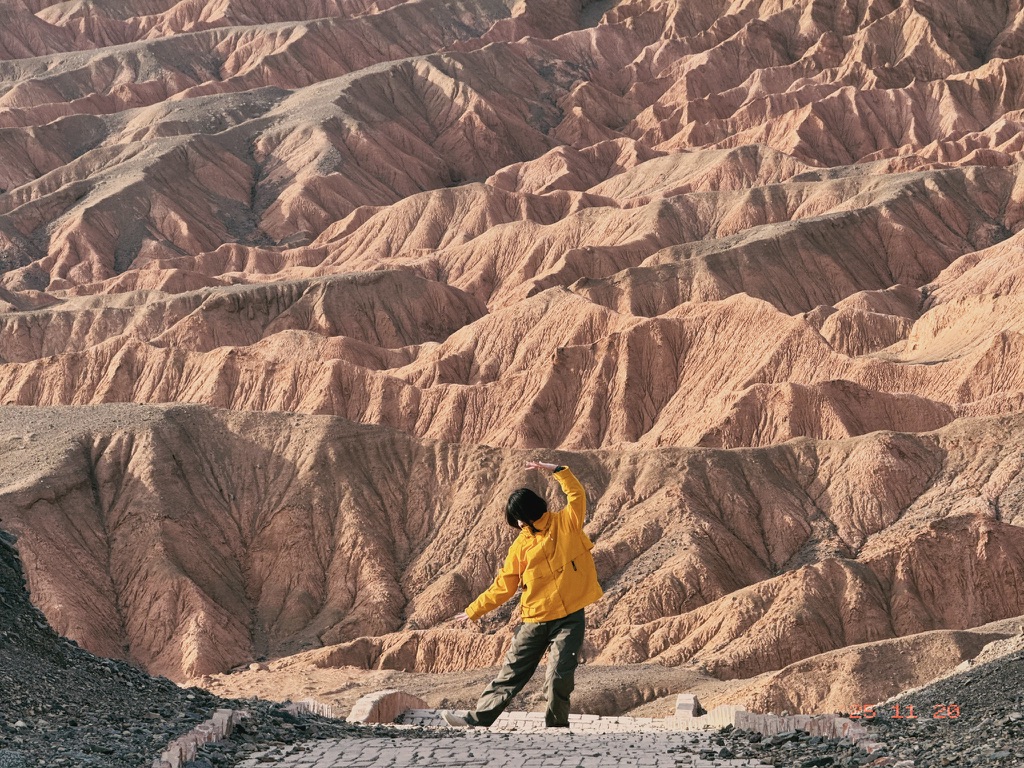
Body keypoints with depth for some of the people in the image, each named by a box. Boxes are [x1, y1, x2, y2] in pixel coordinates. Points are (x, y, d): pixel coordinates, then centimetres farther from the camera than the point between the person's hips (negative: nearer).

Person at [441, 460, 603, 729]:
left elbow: (577, 495, -14)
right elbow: (503, 586, 11)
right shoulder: (521, 545, 7)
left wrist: (556, 470, -20)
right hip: (535, 620, 3)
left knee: (560, 676, -10)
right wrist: (473, 611, 13)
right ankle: (478, 719, 10)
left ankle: (556, 726, 6)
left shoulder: (566, 523, 1)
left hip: (570, 617, -3)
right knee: (512, 673, 6)